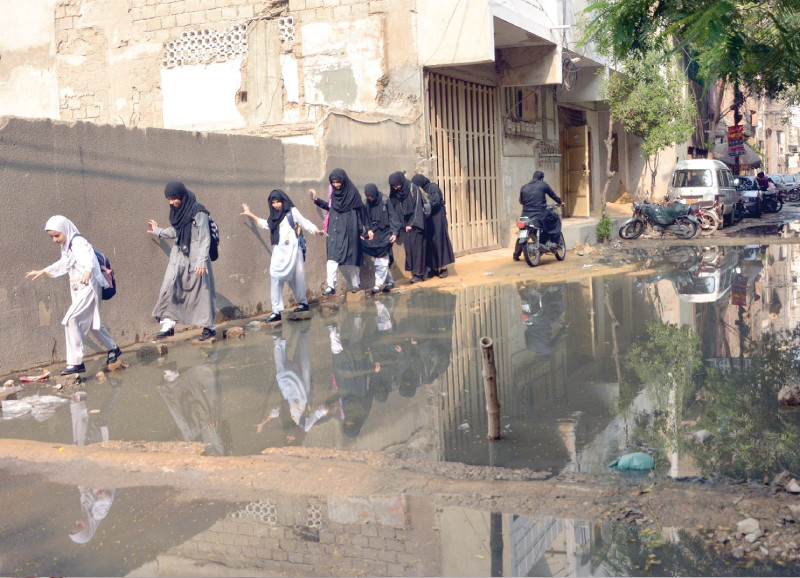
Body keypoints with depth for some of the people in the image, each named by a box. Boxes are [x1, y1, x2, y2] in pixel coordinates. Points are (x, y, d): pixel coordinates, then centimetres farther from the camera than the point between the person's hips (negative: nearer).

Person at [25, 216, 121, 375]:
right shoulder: (66, 246, 12)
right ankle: (113, 348, 39)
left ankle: (76, 362, -15)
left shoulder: (78, 243, -18)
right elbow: (63, 264, 32)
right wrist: (44, 271, 35)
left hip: (88, 287, -10)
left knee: (71, 320, -17)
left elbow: (89, 259, -38)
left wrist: (87, 273, -59)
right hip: (78, 290, 10)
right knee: (91, 322, 20)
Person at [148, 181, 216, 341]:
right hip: (179, 256, 6)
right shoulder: (177, 210, 6)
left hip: (195, 258, -6)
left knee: (201, 293, 3)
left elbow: (204, 239, -16)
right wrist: (158, 231, 34)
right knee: (168, 288, -6)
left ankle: (210, 327, 16)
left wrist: (201, 262, -21)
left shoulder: (198, 212, -16)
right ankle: (168, 325, -2)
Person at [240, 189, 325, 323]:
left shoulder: (292, 212, 2)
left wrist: (317, 231, -19)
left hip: (291, 249, -5)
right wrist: (250, 215, 38)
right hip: (278, 250, 5)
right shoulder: (274, 216, 18)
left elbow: (305, 223, -3)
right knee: (275, 277, -5)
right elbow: (265, 224, 36)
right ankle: (276, 310, -7)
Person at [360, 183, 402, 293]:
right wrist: (369, 230, -6)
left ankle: (379, 284, -11)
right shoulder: (367, 204, 4)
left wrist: (394, 232, -19)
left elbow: (393, 217, -10)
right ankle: (390, 281, 16)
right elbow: (365, 220, 11)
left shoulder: (385, 201, -9)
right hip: (374, 234, 4)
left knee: (381, 261, -12)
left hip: (385, 233, -4)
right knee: (384, 261, 5)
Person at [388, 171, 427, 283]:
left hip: (415, 224, -5)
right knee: (408, 248, 1)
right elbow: (393, 210, 8)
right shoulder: (394, 194, 5)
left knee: (417, 247, -5)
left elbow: (418, 207, -13)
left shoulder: (413, 189, -10)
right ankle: (414, 272, 5)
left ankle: (418, 273, -4)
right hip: (405, 225, 5)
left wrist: (412, 224, -17)